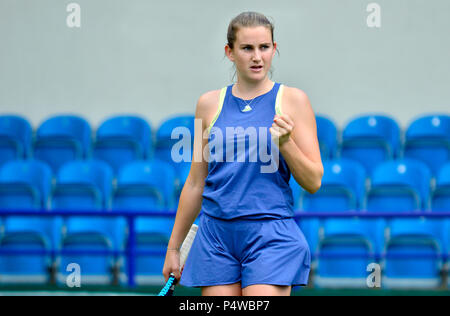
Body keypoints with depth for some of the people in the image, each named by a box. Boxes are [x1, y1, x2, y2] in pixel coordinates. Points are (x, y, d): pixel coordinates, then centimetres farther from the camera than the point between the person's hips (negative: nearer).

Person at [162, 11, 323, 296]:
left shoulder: (292, 99, 2)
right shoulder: (210, 103, 10)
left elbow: (313, 182, 0)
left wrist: (285, 142, -16)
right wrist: (173, 247, 18)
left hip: (271, 235, -3)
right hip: (216, 235, 3)